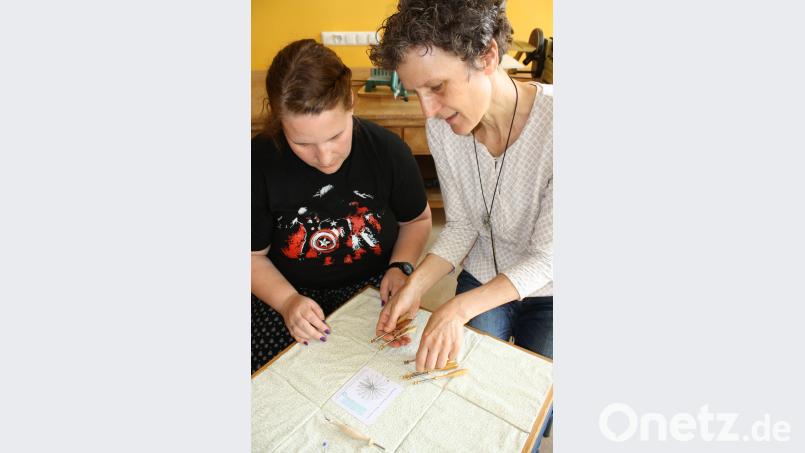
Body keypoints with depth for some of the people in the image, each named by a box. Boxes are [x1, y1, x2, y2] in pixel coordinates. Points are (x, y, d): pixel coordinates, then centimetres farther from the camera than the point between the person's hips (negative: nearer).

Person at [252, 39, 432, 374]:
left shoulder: (388, 150, -11)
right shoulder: (259, 162, -13)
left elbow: (417, 220, 6)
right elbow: (253, 255, -2)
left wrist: (401, 267, -11)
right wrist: (288, 301, -19)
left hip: (372, 287, 1)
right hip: (287, 294, 1)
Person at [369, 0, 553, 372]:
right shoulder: (441, 128, -14)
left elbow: (546, 257, -24)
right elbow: (462, 225, -6)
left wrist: (459, 308, -34)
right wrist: (414, 286, -21)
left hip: (547, 293, -2)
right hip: (482, 278, 3)